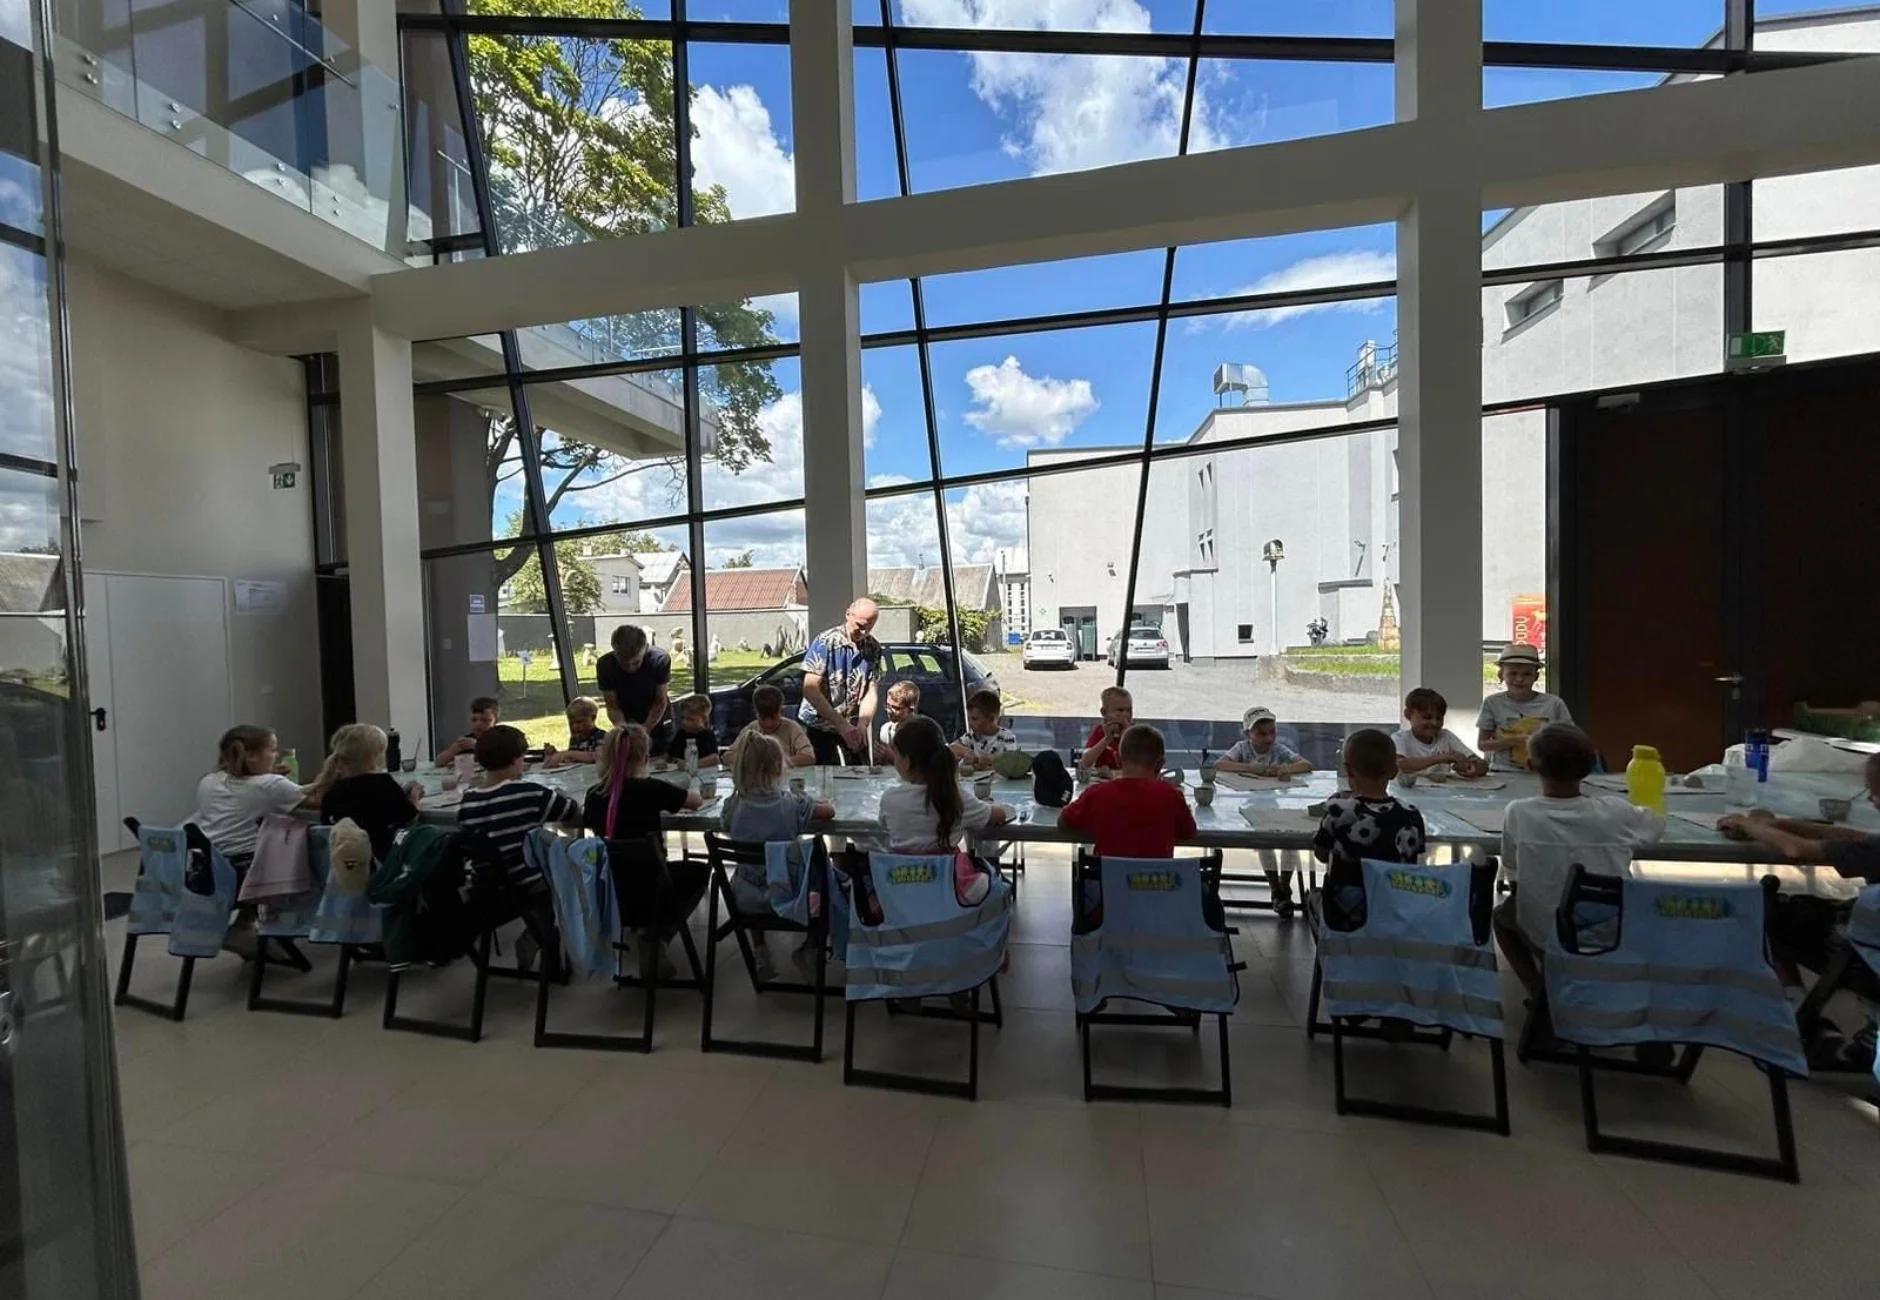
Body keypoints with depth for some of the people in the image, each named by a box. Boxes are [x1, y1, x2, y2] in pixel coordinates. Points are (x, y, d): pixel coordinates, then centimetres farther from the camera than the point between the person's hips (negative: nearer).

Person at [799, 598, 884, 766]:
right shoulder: (825, 642, -15)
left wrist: (861, 726, -19)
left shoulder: (874, 648, -1)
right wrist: (842, 725, -26)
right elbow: (810, 690, -21)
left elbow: (870, 692, -2)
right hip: (817, 728, -4)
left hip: (851, 729, 4)